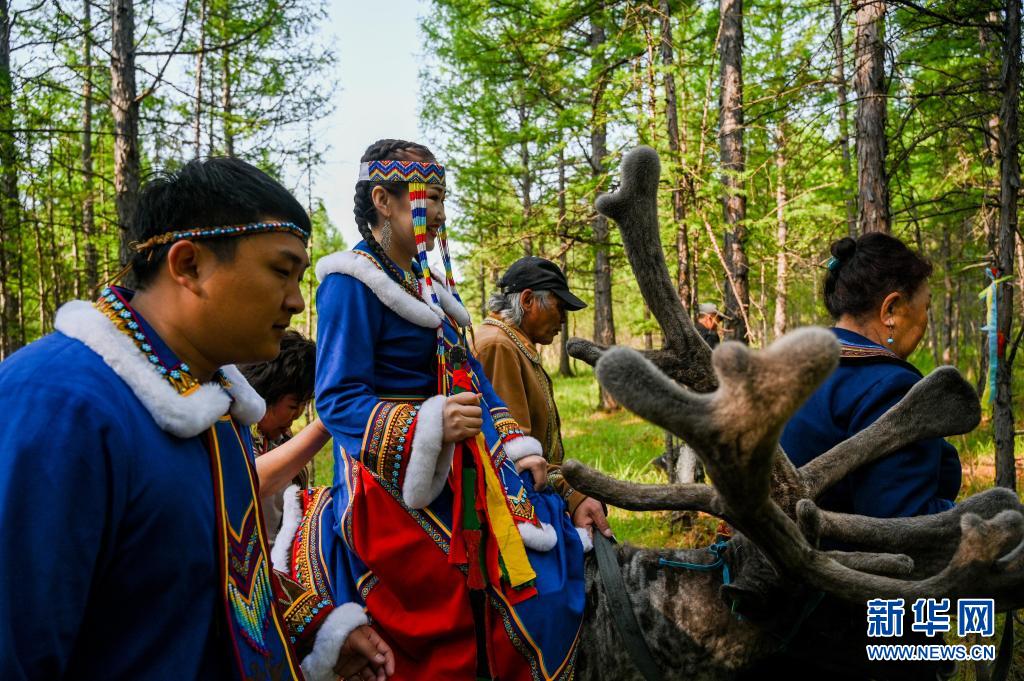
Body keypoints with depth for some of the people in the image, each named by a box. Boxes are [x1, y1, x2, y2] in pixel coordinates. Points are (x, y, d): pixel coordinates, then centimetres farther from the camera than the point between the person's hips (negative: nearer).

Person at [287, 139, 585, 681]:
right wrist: (429, 425, -32)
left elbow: (470, 378, 17)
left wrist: (517, 447, 7)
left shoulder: (427, 284, 14)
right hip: (395, 483, -8)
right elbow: (336, 398, -19)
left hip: (460, 472, 8)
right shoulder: (351, 283, -12)